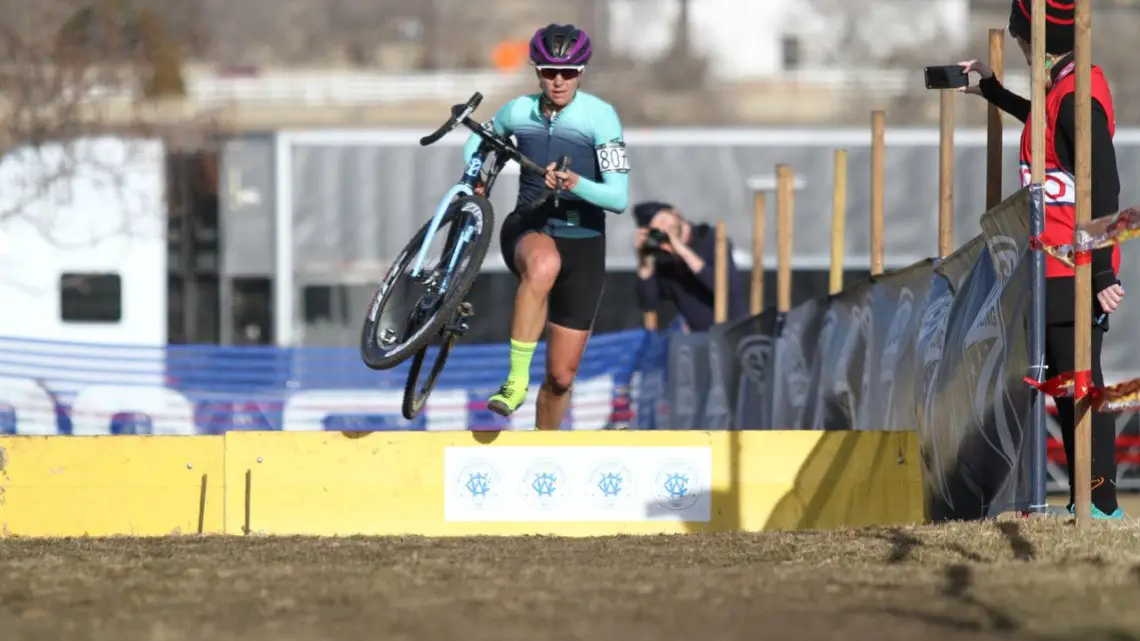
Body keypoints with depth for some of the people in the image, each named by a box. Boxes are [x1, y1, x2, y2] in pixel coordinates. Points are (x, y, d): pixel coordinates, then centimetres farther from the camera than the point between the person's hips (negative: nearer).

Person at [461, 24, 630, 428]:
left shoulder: (600, 116, -12)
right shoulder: (519, 111, -2)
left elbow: (619, 198, -19)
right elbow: (479, 139, 20)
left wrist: (576, 184, -38)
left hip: (582, 243, 0)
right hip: (528, 228, 1)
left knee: (561, 375, 2)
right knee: (543, 265, -41)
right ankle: (516, 380, -37)